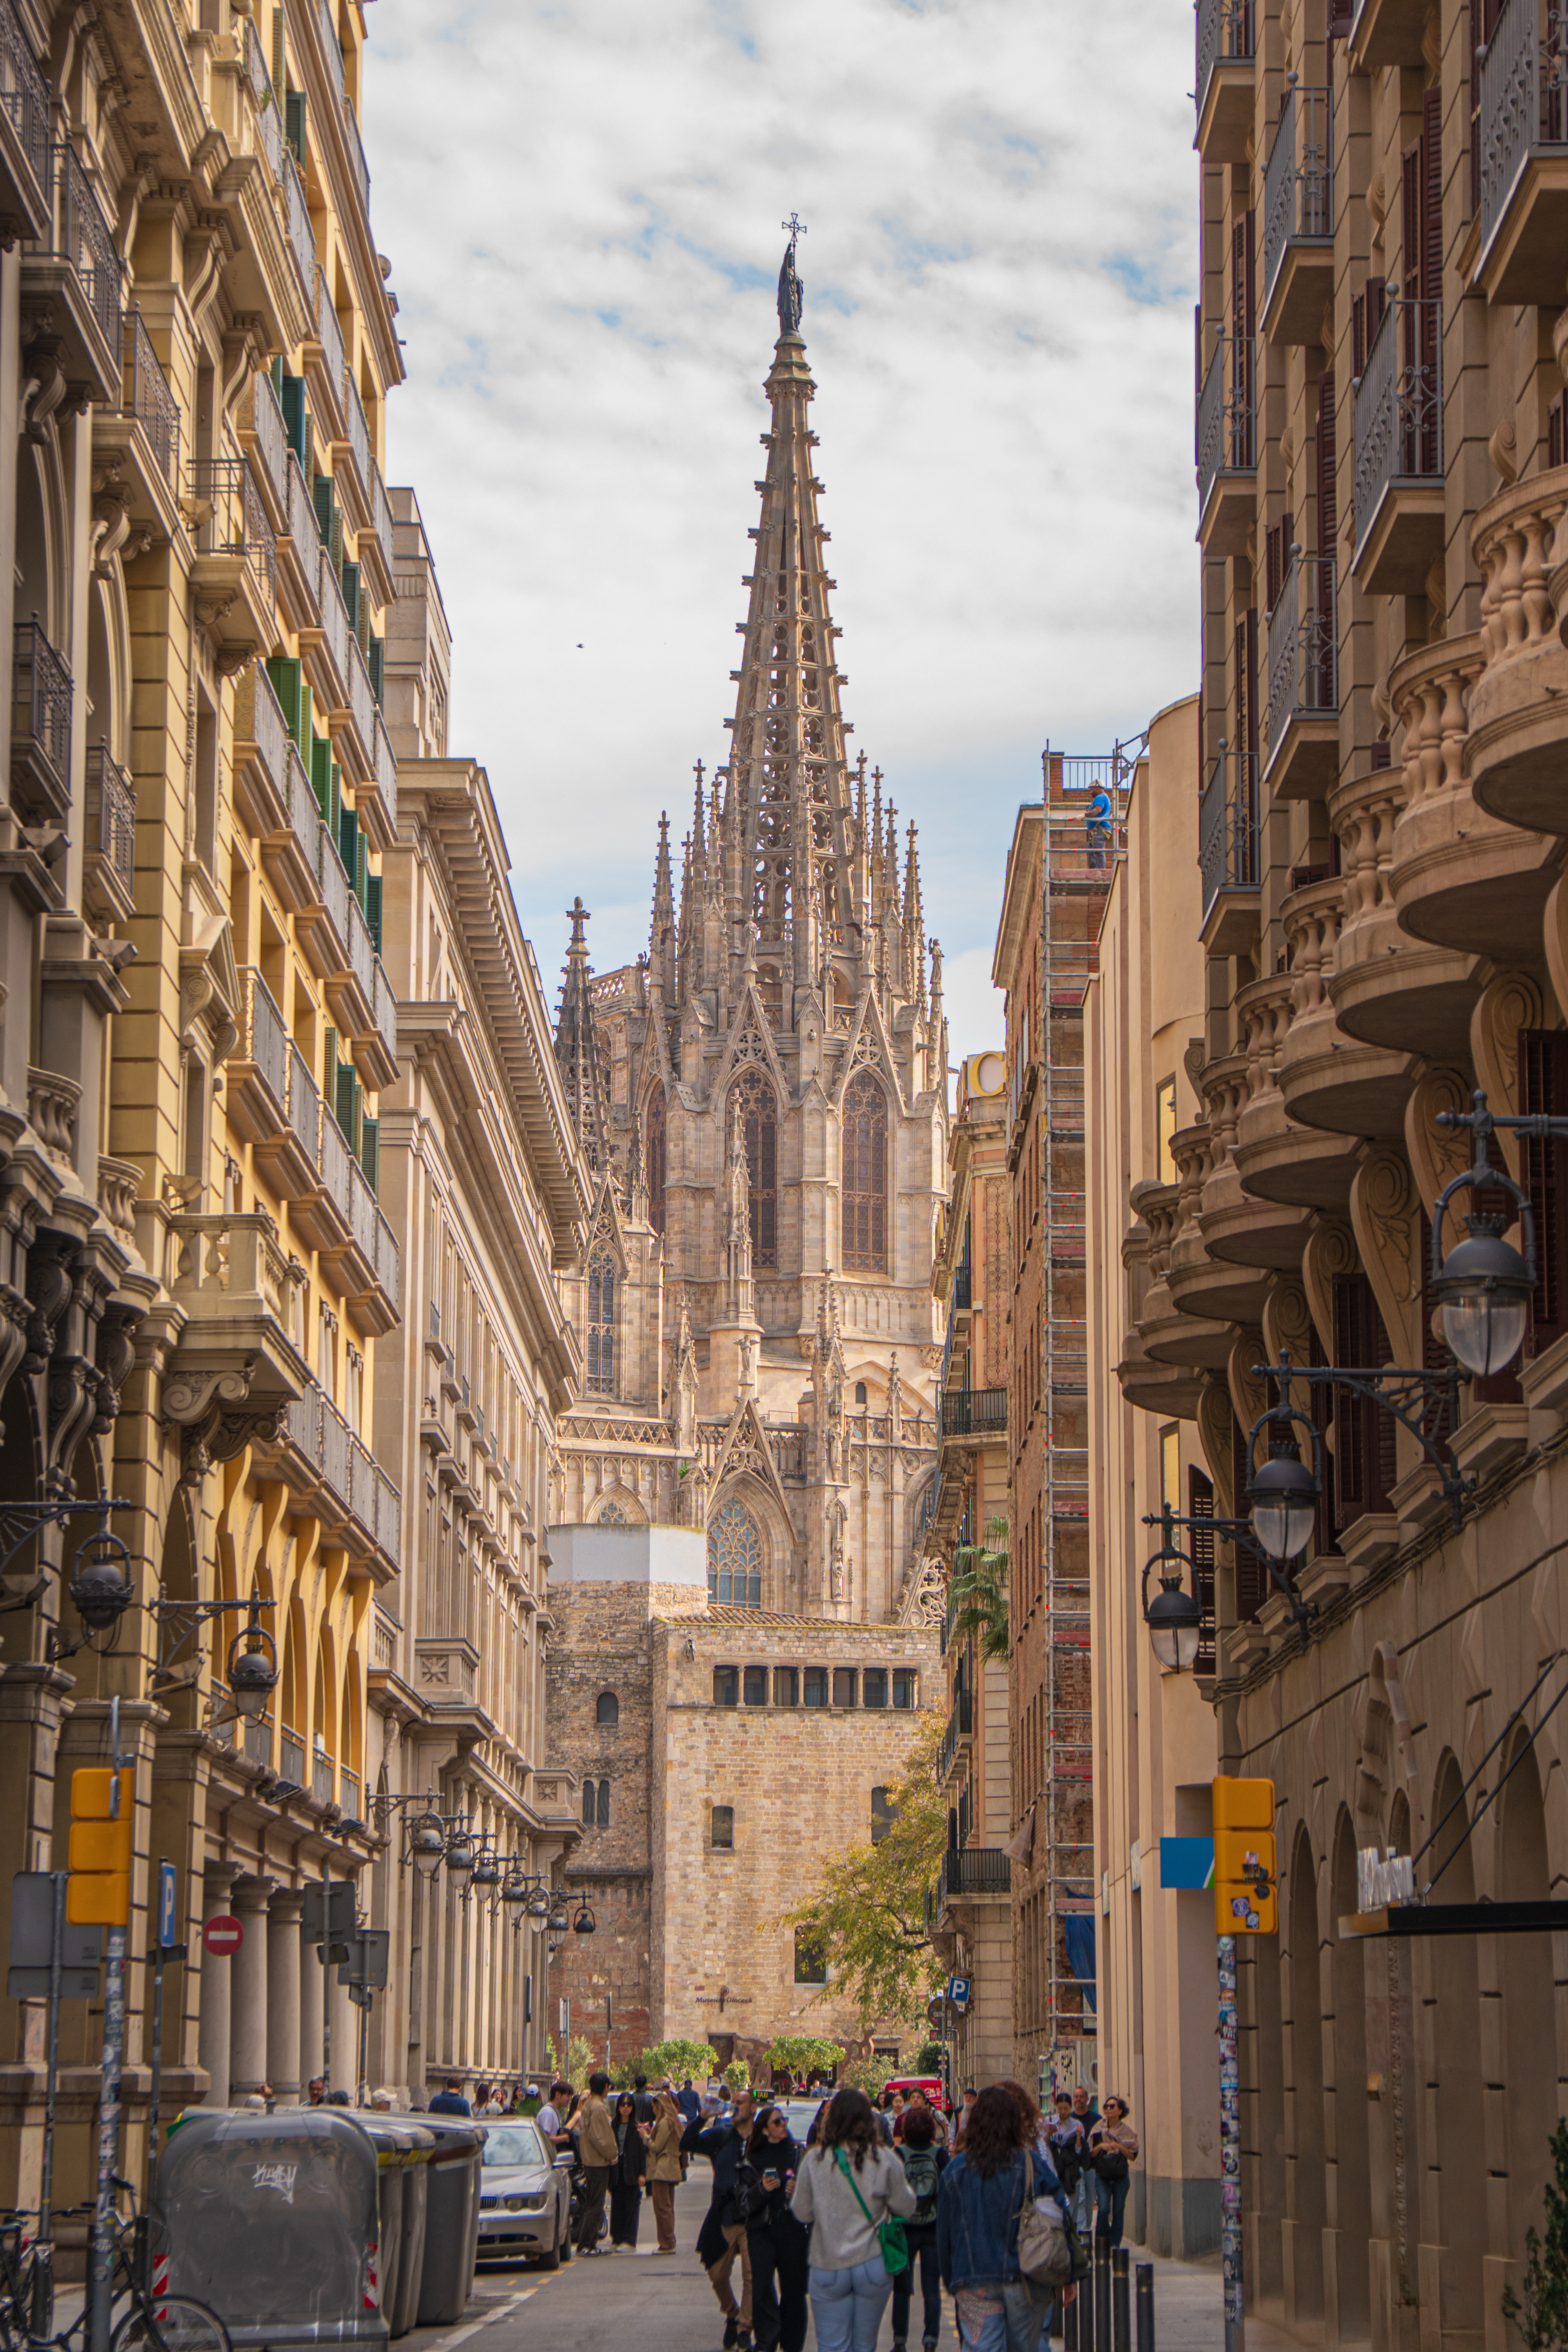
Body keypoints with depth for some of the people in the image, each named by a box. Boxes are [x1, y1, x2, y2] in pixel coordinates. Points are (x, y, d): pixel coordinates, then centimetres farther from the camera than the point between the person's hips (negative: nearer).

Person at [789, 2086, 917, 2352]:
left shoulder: (815, 2160, -6)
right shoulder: (884, 2160, -7)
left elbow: (802, 2213, 2)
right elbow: (906, 2208, 0)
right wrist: (903, 2182, 18)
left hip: (828, 2269, 0)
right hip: (873, 2265, 0)